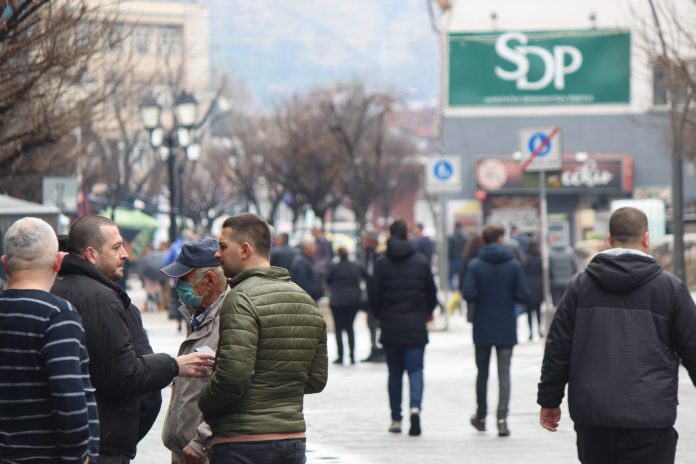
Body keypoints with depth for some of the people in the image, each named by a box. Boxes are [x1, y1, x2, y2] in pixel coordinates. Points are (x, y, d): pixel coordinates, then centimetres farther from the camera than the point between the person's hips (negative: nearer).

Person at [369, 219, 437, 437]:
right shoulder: (421, 261, -2)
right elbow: (431, 292, 4)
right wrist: (428, 312, 23)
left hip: (390, 327, 0)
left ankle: (396, 419, 13)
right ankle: (415, 407, -24)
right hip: (415, 326, 0)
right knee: (415, 370, 0)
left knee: (394, 372, 11)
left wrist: (380, 315, 15)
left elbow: (374, 294, -4)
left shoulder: (382, 262, -5)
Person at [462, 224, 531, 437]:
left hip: (482, 329, 1)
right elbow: (524, 296, -8)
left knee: (482, 372, 15)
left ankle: (481, 416, 25)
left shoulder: (475, 265, -6)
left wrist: (482, 297, 7)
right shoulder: (513, 265, -5)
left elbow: (468, 294, -15)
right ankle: (502, 417, -12)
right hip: (506, 329, -1)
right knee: (504, 373, 1)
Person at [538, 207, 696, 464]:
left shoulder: (580, 284, 7)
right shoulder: (670, 287, 1)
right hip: (649, 419, -3)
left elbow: (558, 346, 7)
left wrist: (549, 401, 15)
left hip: (590, 414, 3)